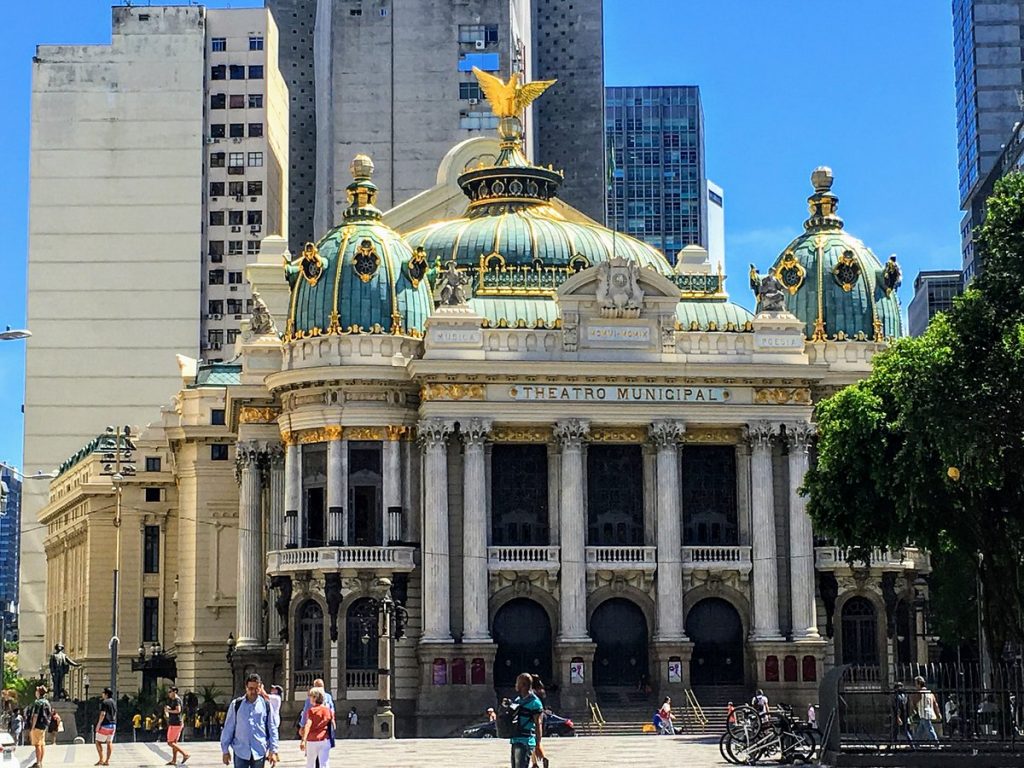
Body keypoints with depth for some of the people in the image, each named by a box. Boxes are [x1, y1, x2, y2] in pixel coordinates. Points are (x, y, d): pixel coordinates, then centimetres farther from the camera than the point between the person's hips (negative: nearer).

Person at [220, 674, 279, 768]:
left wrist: (273, 750, 0)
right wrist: (225, 750, 3)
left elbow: (272, 729, 5)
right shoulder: (236, 705, 0)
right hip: (240, 753, -1)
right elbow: (228, 728, 4)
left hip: (259, 753, 1)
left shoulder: (266, 705, 2)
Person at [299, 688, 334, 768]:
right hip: (325, 740, 2)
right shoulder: (328, 710, 5)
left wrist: (303, 740, -27)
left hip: (312, 741, -2)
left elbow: (308, 725, -19)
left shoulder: (311, 710, -7)